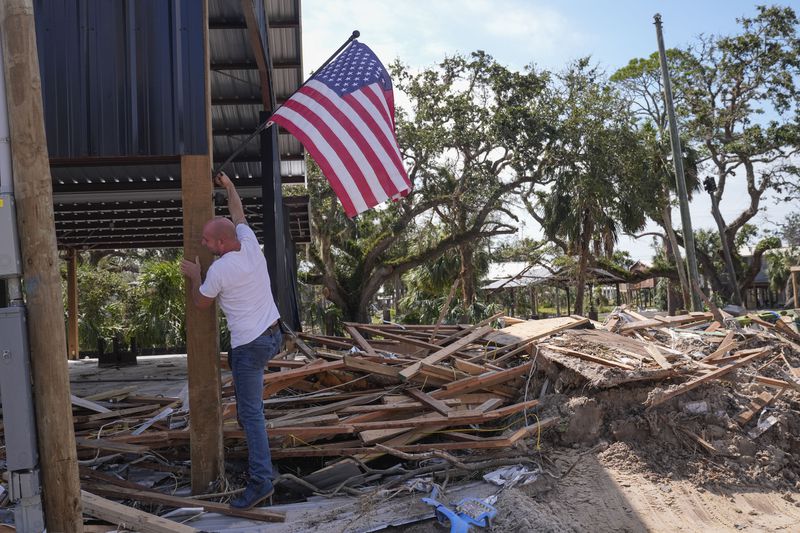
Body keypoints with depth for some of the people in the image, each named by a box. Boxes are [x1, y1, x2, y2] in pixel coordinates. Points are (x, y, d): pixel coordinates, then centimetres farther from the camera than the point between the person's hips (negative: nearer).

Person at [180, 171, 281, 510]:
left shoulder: (219, 270, -18)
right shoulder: (250, 243, -1)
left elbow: (201, 303, 0)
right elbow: (238, 213, 20)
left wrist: (194, 276, 14)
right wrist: (229, 186, 35)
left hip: (250, 345, -9)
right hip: (273, 334, 9)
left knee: (251, 413, -5)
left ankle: (261, 480, -5)